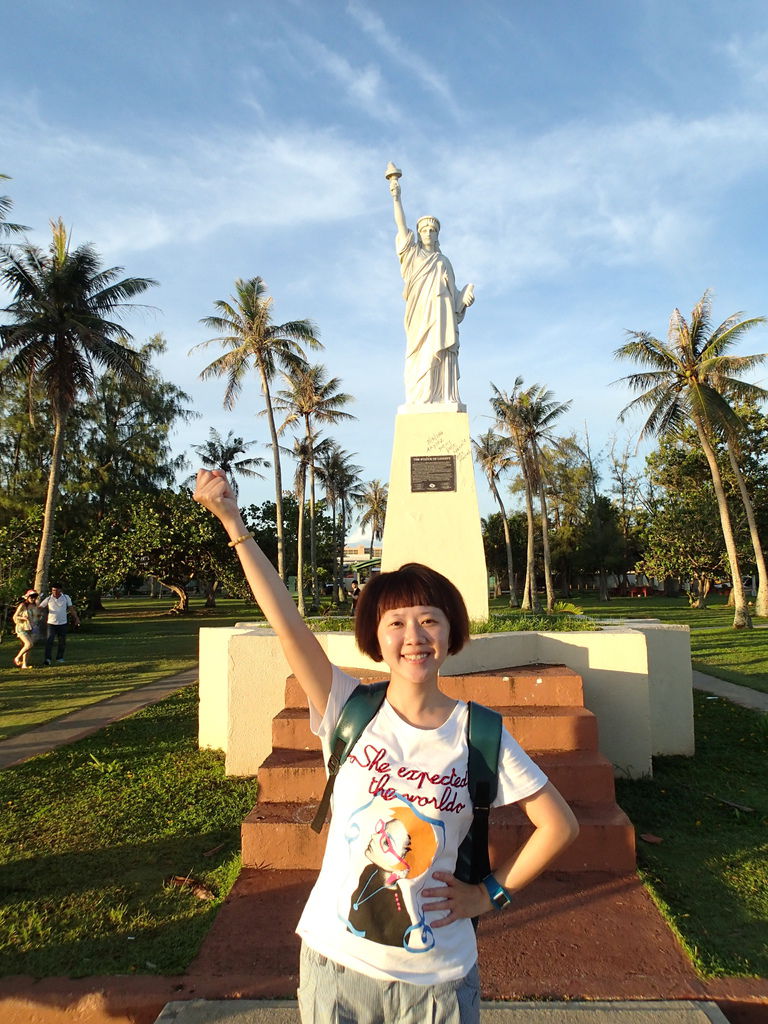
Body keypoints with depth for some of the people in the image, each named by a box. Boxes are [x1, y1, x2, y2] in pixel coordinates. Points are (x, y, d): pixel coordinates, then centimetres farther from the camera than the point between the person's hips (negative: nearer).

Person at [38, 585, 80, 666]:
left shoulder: (66, 597, 2)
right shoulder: (48, 599, -1)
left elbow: (71, 608, 5)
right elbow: (40, 608, 2)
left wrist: (76, 618, 0)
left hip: (62, 623, 2)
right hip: (51, 623, -1)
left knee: (62, 642, 7)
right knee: (49, 641, -12)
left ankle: (59, 658, 19)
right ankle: (48, 658, -11)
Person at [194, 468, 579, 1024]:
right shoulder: (350, 711, -11)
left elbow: (560, 825, -2)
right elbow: (288, 623, -24)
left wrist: (490, 892, -3)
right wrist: (232, 520, -31)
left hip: (439, 979, 0)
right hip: (336, 963, 1)